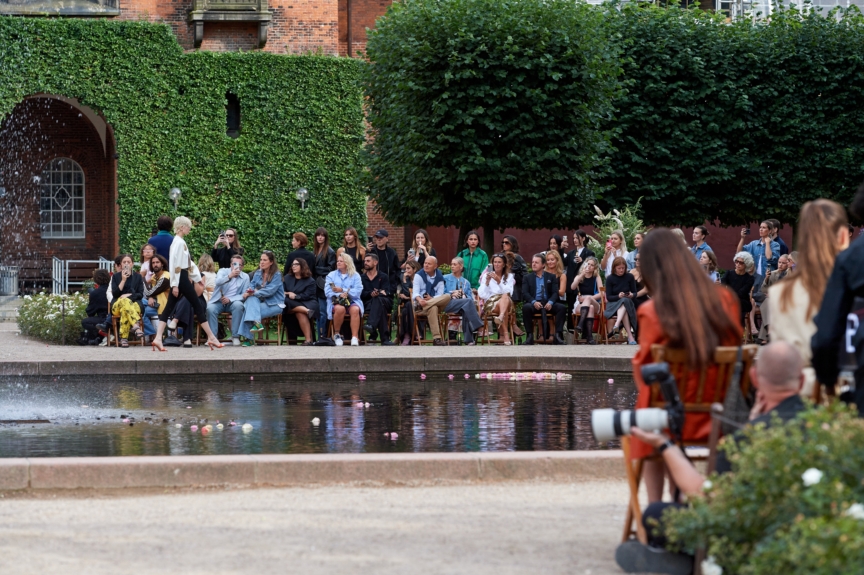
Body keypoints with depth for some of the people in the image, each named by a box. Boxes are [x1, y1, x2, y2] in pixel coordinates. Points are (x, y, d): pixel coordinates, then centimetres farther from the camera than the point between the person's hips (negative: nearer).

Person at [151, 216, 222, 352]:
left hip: (182, 278, 10)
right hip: (180, 278, -10)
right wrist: (175, 284, -20)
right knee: (198, 306, -1)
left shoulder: (180, 242, 16)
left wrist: (198, 278, 23)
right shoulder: (178, 242, -14)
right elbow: (173, 264, -19)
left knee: (169, 308, 2)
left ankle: (158, 339, -7)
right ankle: (211, 337, 4)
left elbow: (188, 262, 22)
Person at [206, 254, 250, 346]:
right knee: (210, 308, -33)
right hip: (218, 301, 0)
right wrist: (229, 276, -30)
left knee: (238, 305, -34)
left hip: (232, 302, 0)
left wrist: (230, 299, -14)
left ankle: (235, 336, -27)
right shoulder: (223, 271, 6)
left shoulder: (245, 277, 7)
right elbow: (217, 282, -16)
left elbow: (244, 295, 0)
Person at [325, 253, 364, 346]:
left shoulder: (355, 275, 14)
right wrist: (339, 295, -15)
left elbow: (358, 291, -1)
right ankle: (337, 334, -17)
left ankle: (355, 338, -40)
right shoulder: (331, 275, 17)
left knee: (355, 309, -35)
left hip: (352, 301, 0)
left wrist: (342, 290, -9)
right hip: (336, 302, 0)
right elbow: (327, 291, 3)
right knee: (340, 309, -36)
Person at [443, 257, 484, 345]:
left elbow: (470, 297, 15)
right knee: (468, 302, -31)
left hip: (463, 304, 3)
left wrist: (464, 295, -6)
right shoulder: (445, 278, 18)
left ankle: (468, 340, -37)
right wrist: (452, 295, -11)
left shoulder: (466, 282, 26)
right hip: (448, 304, -3)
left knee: (466, 311, -35)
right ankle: (477, 325, -36)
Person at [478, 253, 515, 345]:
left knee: (505, 296, -36)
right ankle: (506, 334, -45)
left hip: (506, 302, 1)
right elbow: (482, 295, 3)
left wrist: (498, 281, -12)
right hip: (490, 303, -1)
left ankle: (501, 317, -64)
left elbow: (508, 293, -3)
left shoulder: (509, 277, 15)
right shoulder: (486, 276, 13)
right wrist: (487, 282, -9)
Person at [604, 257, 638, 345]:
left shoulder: (630, 277, 2)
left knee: (624, 301, -38)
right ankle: (630, 336, -49)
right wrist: (618, 296, -22)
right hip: (613, 304, -1)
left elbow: (635, 293, 7)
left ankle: (617, 325, -57)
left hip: (627, 302, 1)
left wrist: (632, 295, -18)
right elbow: (608, 297, -3)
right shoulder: (610, 279, -1)